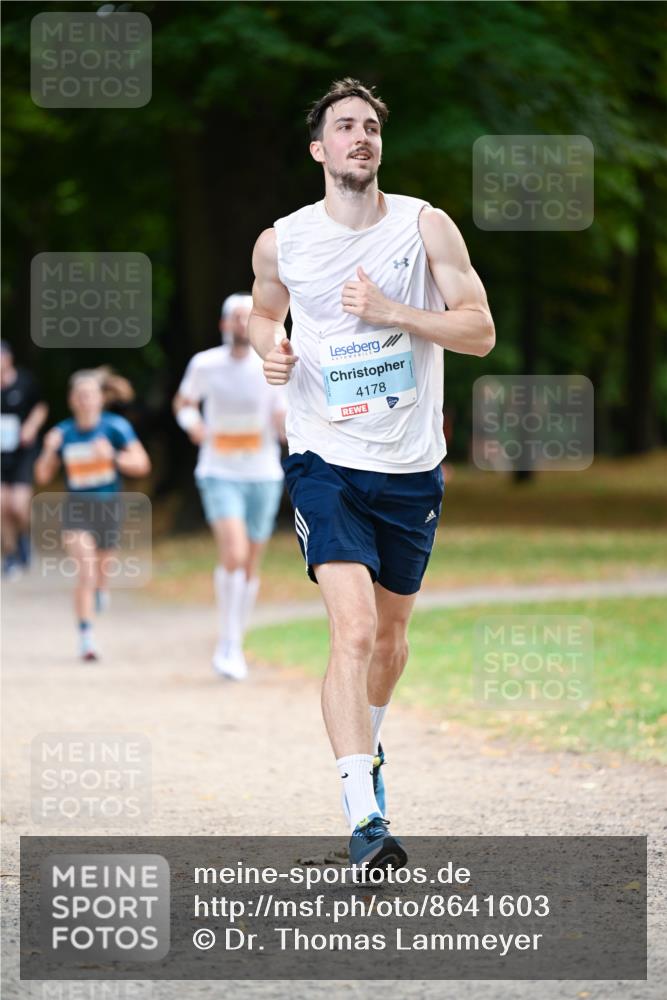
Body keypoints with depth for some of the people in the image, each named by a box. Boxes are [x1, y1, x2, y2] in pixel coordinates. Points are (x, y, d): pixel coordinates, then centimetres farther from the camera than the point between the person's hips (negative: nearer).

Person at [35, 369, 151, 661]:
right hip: (76, 508, 0)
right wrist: (49, 451, -14)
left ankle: (100, 589, 55)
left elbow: (141, 464, -9)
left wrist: (113, 456, -25)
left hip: (108, 506, 1)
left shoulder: (115, 427, -8)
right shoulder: (62, 433, -2)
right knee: (85, 573, -15)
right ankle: (86, 637, -8)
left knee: (101, 570, 15)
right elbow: (43, 477, 4)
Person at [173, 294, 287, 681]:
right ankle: (229, 645, -11)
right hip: (220, 474, -2)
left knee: (251, 565, 9)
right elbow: (184, 401, 15)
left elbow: (283, 429, -4)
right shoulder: (205, 365, -3)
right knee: (234, 554, -22)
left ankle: (234, 646, 27)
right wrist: (192, 422, -6)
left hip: (264, 475, 2)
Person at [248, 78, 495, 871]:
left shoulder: (426, 227, -3)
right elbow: (264, 310, 21)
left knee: (389, 634, 17)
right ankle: (365, 818, -25)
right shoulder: (282, 242, 0)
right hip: (325, 460, -2)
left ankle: (366, 743, 48)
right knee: (353, 632, -20)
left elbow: (480, 332, -7)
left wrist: (391, 311, -20)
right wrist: (269, 348, -2)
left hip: (412, 465, 2)